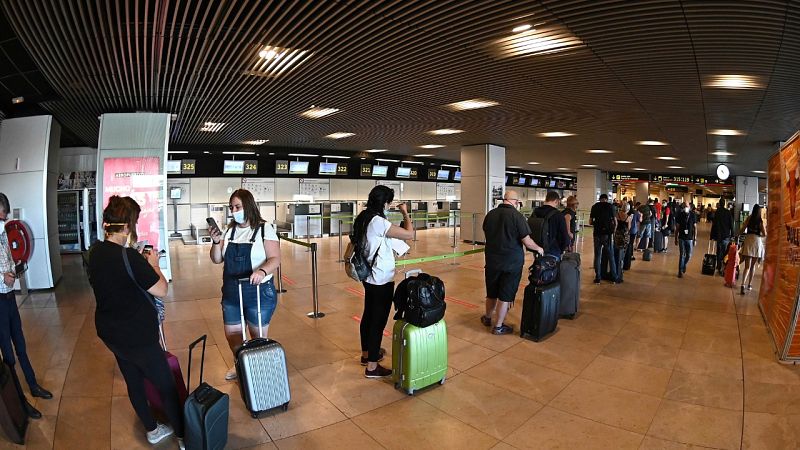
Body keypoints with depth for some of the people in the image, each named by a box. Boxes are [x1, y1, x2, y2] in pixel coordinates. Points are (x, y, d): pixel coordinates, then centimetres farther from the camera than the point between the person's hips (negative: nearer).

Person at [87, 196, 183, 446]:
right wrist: (153, 264, -7)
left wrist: (141, 262, 7)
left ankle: (153, 431, 40)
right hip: (137, 336, -8)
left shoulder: (96, 252, -2)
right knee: (166, 386, 7)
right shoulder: (128, 257, -28)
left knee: (134, 382, 21)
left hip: (110, 332, 8)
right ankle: (183, 438, 21)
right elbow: (161, 290, -21)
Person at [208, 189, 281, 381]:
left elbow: (275, 259, -16)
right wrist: (216, 242, -11)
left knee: (258, 336, 10)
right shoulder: (229, 230, 5)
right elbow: (217, 260, 7)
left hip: (259, 293, -5)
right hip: (231, 293, 5)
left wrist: (262, 271, -35)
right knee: (231, 334, 17)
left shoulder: (264, 229, -10)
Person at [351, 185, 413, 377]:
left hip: (370, 277, 10)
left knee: (368, 315, 20)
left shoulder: (363, 218, 4)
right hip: (382, 280, -10)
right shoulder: (378, 221, -24)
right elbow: (410, 234, -22)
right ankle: (372, 367, 10)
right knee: (379, 320, 0)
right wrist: (405, 213, -9)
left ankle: (367, 353, 37)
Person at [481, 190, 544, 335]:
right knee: (505, 296, 7)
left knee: (492, 292, 21)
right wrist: (539, 248, 3)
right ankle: (498, 326, 16)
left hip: (492, 260, 5)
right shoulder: (516, 216, -17)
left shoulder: (490, 214, 0)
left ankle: (488, 318, 39)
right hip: (512, 262, -5)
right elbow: (527, 242, -17)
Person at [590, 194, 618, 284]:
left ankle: (597, 278, 9)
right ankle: (614, 277, 16)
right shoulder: (610, 206, 0)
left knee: (597, 256, 7)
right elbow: (615, 222, 0)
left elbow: (590, 222, 5)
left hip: (597, 233, 1)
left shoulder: (594, 206, 4)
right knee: (611, 256, 9)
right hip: (607, 233, -1)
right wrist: (613, 231, 15)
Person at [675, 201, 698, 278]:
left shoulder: (693, 215, -2)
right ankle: (680, 271, 8)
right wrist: (676, 238, 3)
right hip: (681, 238, -1)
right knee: (682, 255, 1)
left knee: (689, 255, 5)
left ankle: (684, 265, 34)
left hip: (689, 238, 1)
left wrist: (695, 239, -1)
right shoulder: (680, 215, -2)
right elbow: (677, 227, 3)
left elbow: (695, 227, 2)